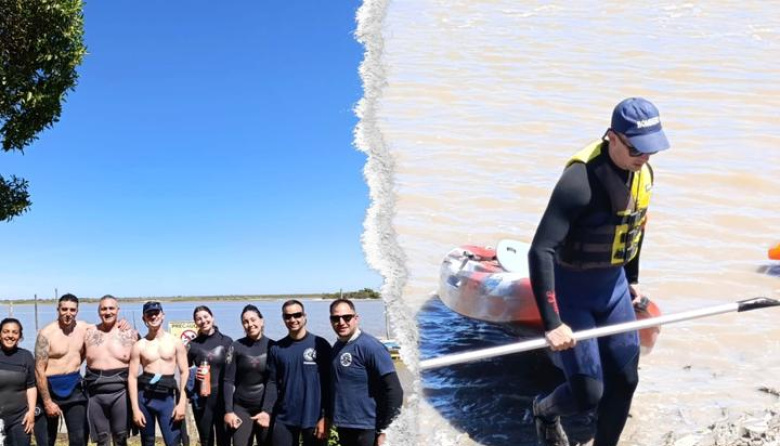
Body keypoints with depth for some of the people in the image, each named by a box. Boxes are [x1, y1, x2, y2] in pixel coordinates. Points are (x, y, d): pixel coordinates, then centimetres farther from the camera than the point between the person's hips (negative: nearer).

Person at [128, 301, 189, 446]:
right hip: (145, 397, 1)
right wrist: (135, 408, -7)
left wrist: (182, 402, -7)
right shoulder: (139, 346, 3)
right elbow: (132, 377, 0)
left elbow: (185, 372, 1)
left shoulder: (176, 342, 3)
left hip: (167, 397, -1)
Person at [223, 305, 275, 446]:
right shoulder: (236, 347, -1)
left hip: (266, 408, 1)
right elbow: (228, 380, -1)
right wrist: (228, 411, -8)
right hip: (241, 408, 0)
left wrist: (270, 410, -7)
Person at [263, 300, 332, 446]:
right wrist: (266, 410, -7)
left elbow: (328, 384, -5)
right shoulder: (276, 349, 5)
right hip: (283, 419, 3)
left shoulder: (320, 345, -5)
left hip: (313, 418, -3)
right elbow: (273, 383, 7)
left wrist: (325, 417, -10)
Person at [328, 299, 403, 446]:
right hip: (344, 428, 8)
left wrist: (384, 430, -16)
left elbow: (394, 391, -19)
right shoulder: (337, 347, 7)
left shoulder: (371, 347, -16)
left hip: (367, 430, -7)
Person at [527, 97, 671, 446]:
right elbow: (540, 252, -33)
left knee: (624, 379, 9)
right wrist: (552, 324, -33)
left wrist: (632, 279, 21)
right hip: (572, 291, -7)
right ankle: (545, 410, 31)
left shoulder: (642, 173, -4)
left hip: (613, 287, 7)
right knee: (587, 395, -4)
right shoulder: (581, 180, -29)